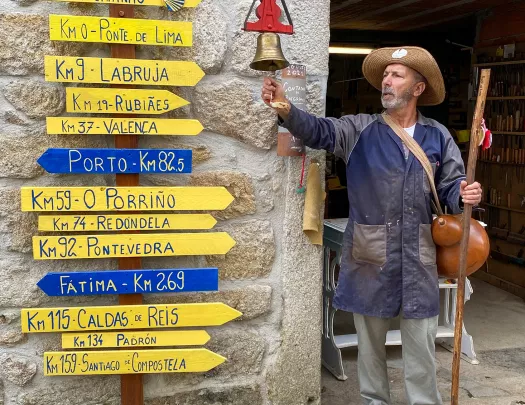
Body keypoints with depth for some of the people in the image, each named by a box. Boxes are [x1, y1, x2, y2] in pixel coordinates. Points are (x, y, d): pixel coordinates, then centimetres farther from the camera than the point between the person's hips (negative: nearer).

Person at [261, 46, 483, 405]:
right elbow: (319, 131, -15)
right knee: (370, 340, 13)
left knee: (421, 344, 9)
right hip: (370, 255, 0)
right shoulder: (360, 129, 1)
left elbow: (451, 187, 7)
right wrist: (287, 110, -33)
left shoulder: (438, 136, 5)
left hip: (418, 258, 1)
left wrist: (464, 196, -17)